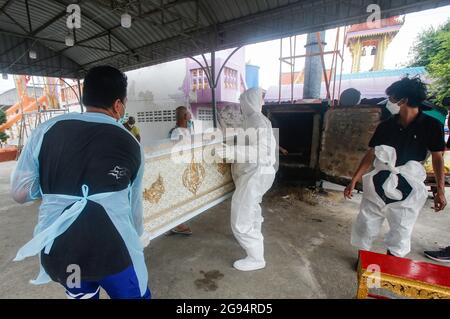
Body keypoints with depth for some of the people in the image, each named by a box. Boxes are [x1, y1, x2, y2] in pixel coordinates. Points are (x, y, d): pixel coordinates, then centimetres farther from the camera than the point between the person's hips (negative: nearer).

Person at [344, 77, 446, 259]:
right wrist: (354, 181, -2)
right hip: (379, 183, 2)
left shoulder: (430, 126, -5)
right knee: (365, 224, 7)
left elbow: (437, 158, 1)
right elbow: (370, 155, 1)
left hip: (408, 188, -2)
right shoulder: (386, 126, 0)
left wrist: (440, 190, -5)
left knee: (401, 231, 9)